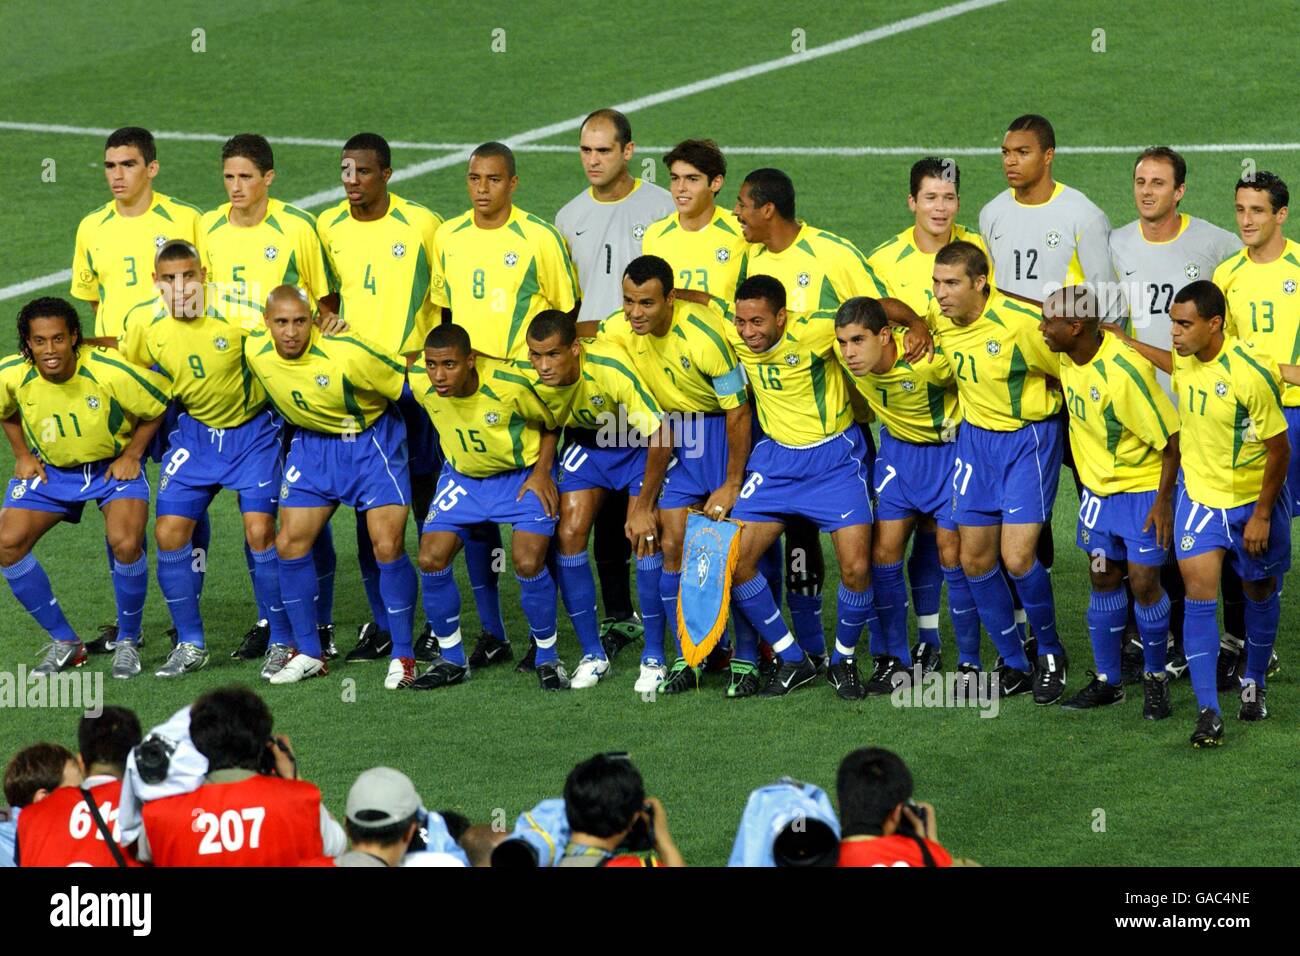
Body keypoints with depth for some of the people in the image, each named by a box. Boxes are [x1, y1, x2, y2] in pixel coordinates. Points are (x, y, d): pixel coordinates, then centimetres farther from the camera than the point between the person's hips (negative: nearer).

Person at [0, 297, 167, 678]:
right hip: (50, 470, 3)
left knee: (125, 544, -27)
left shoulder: (109, 372, -28)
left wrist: (131, 457, -11)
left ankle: (128, 642, 0)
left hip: (112, 467, -3)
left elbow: (156, 408, -10)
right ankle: (64, 642, 3)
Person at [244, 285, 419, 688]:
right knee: (289, 545, 0)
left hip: (372, 440, -5)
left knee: (388, 547, -13)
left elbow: (405, 386, -16)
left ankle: (403, 655, 1)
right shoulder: (255, 350, -15)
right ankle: (307, 652, 15)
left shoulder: (347, 354, -30)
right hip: (312, 441, 5)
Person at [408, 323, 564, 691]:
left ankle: (547, 657, 2)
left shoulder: (509, 385, -30)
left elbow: (551, 422, -11)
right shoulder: (420, 383, -20)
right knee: (431, 560, -9)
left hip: (522, 476, -4)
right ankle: (452, 660, 9)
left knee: (528, 563, -21)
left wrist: (542, 472, -19)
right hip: (462, 477, 4)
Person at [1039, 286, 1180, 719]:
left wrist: (1164, 501, -19)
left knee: (1143, 583, -4)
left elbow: (1171, 437, -23)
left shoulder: (1124, 371, -30)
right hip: (1098, 488, 7)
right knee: (1103, 581, 10)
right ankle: (1107, 680, 20)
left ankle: (1156, 678, 14)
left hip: (1143, 489, -7)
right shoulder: (1068, 358, -6)